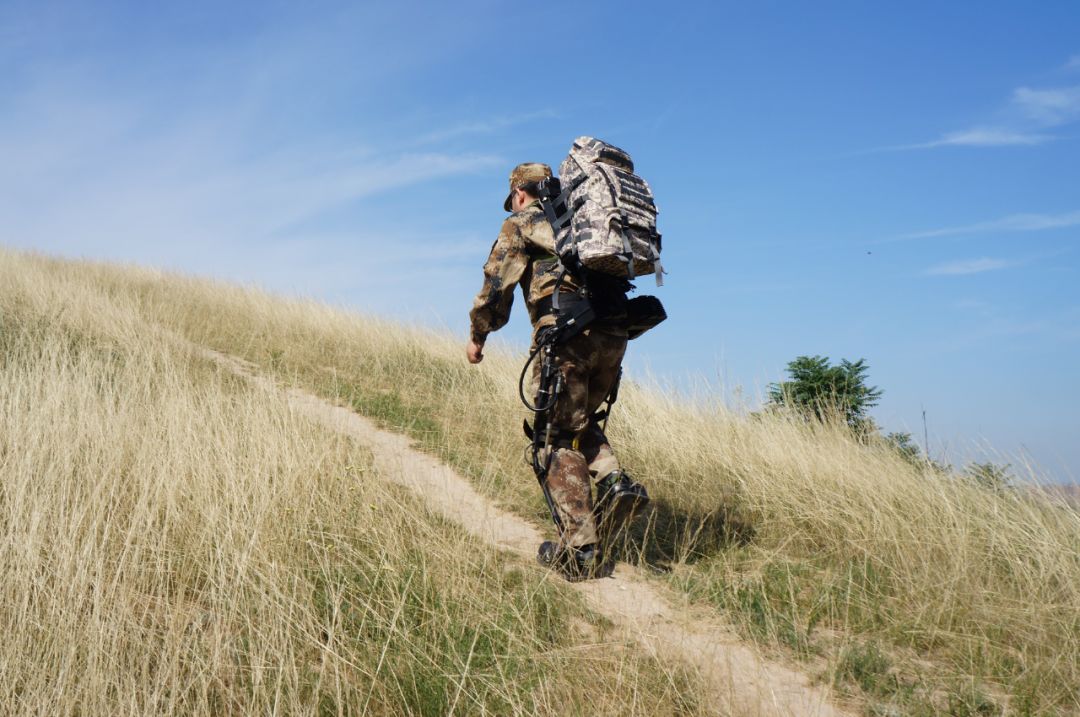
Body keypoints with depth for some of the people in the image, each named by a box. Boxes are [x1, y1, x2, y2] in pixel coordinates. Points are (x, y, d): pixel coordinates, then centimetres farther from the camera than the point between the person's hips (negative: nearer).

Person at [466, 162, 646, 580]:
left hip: (565, 335, -6)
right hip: (614, 334, 6)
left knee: (562, 439, 2)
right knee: (581, 420, 26)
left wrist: (477, 336, 20)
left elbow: (496, 286, 6)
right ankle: (614, 482, 1)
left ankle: (581, 552, -2)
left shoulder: (520, 224, 11)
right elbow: (617, 275, 22)